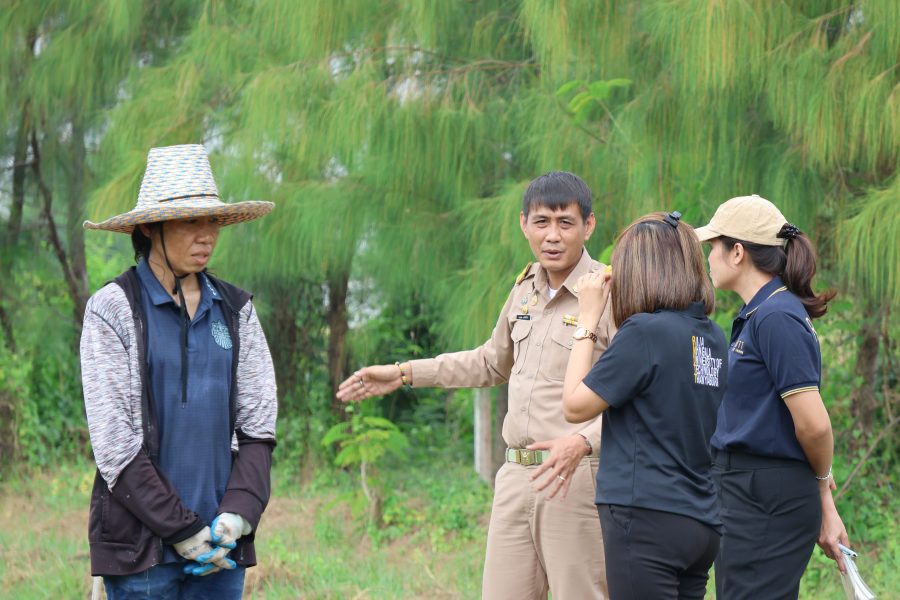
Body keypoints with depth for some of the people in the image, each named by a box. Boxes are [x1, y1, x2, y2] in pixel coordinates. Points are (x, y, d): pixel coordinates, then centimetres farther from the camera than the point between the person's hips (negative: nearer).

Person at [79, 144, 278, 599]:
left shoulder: (235, 309, 10)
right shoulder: (113, 310, -3)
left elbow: (258, 425, 7)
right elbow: (114, 442, -9)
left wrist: (237, 515, -8)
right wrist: (182, 531, -12)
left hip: (222, 543, 4)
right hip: (141, 544, -4)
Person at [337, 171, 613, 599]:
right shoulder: (526, 289, 14)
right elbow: (491, 362, 31)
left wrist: (583, 442, -31)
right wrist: (404, 374, 30)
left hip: (578, 479, -7)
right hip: (517, 476, 7)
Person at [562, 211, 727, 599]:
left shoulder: (645, 331, -13)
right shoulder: (712, 337, 8)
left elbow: (575, 406, -6)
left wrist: (588, 319, 0)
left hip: (649, 519, -8)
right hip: (702, 524, 8)